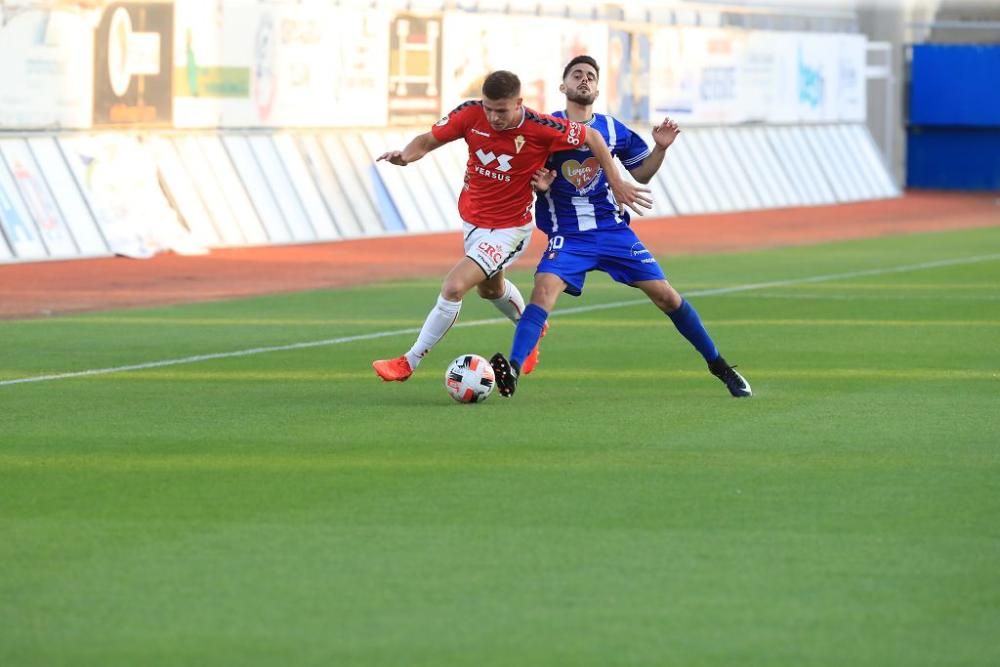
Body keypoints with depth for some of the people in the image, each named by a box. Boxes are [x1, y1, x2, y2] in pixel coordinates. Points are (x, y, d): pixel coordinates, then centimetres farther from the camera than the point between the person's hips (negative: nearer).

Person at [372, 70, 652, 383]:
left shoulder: (541, 129, -26)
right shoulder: (470, 114, -18)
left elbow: (593, 138, -12)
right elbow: (428, 140, -8)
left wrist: (616, 184, -9)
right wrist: (405, 155, -29)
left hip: (508, 229, -6)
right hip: (472, 218, 6)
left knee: (454, 286, -19)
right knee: (490, 287, 30)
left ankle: (408, 363, -5)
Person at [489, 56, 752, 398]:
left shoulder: (612, 129, 5)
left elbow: (641, 174, 15)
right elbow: (524, 178, 3)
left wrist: (660, 148, -2)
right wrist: (538, 186, -19)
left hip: (613, 229, 2)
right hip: (568, 235, -2)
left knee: (665, 294, 0)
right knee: (544, 288, -29)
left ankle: (719, 366, 15)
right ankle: (512, 371, -35)